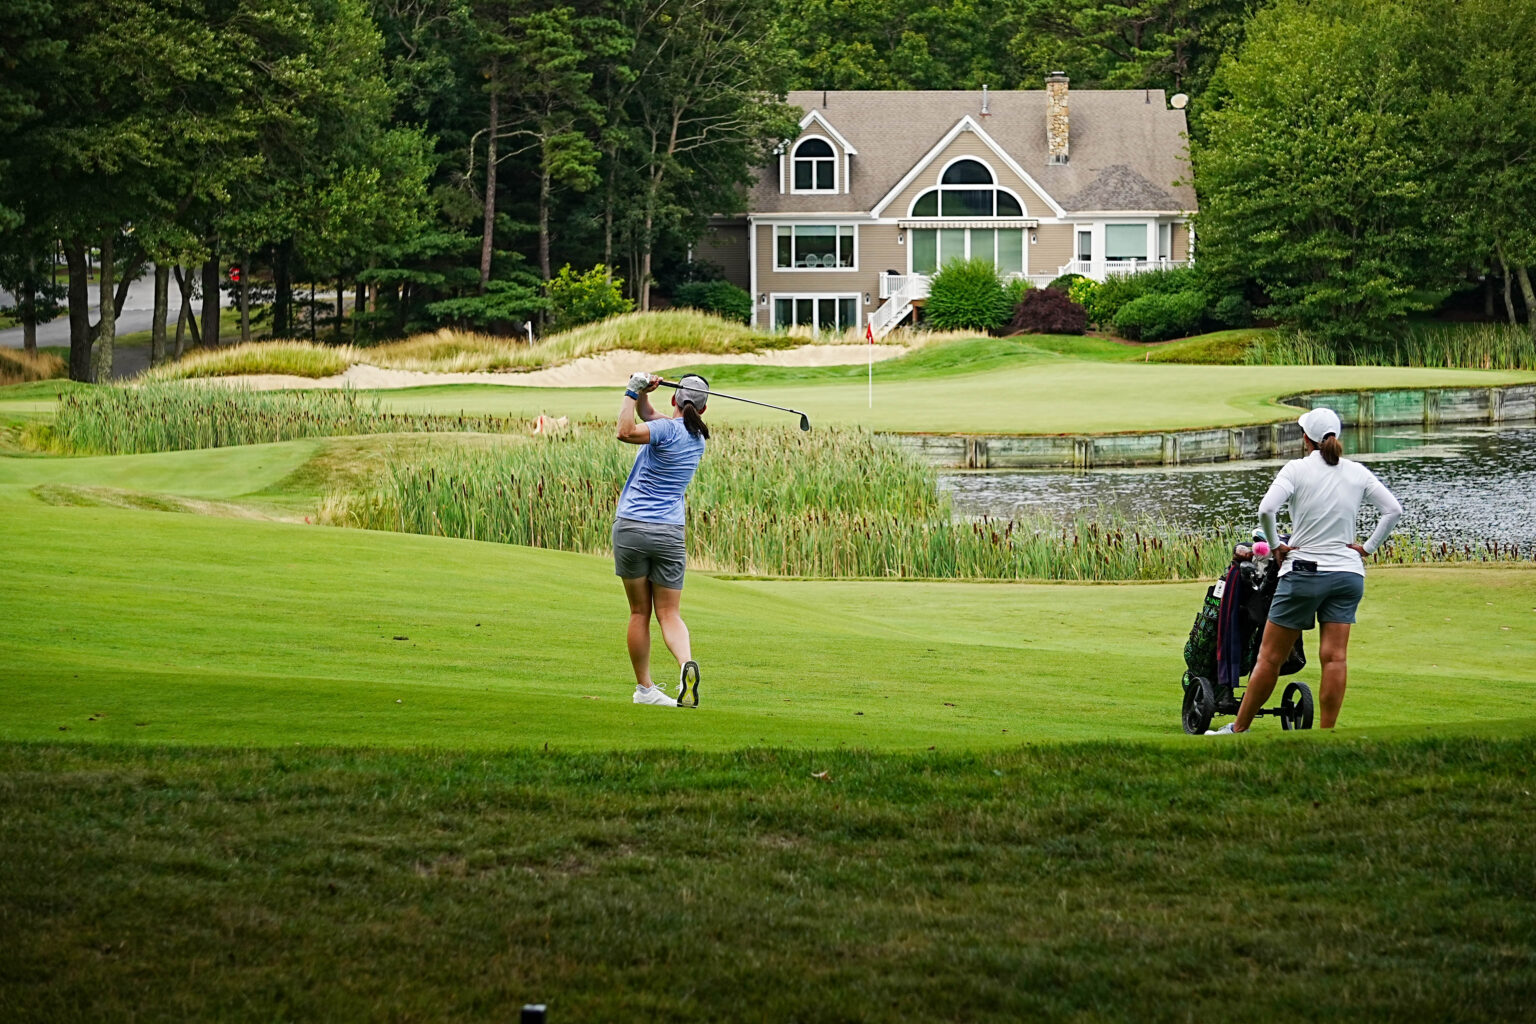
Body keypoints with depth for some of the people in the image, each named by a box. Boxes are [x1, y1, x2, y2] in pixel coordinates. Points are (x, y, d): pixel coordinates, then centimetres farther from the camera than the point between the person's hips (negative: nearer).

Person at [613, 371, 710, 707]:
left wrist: (633, 392, -16)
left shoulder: (669, 429, -9)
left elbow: (627, 431, -27)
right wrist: (642, 393, 3)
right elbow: (648, 417, 20)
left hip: (631, 528, -4)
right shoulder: (698, 438, 11)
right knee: (669, 614, 3)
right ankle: (686, 662, -25)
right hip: (669, 532, 4)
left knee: (639, 612, 7)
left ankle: (644, 687, 12)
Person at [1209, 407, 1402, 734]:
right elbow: (1394, 509, 3)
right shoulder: (1357, 473, 5)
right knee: (1334, 657, -1)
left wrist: (1274, 545, -6)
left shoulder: (1297, 469, -7)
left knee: (1270, 657, 5)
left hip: (1303, 572, -3)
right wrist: (1368, 547, 6)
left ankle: (1239, 729, 15)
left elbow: (1266, 510, -20)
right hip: (1348, 572, 3)